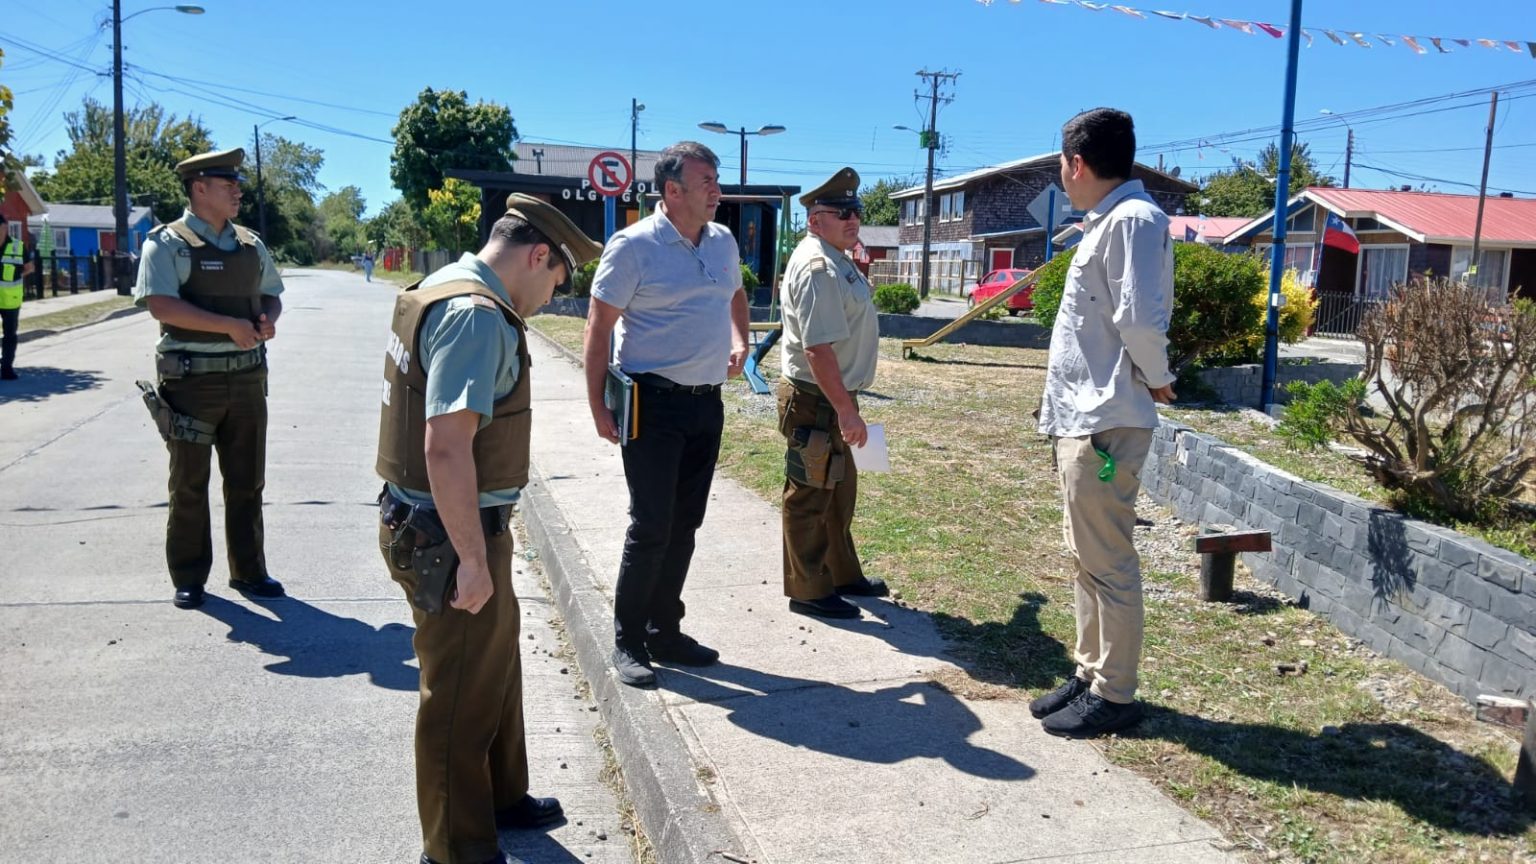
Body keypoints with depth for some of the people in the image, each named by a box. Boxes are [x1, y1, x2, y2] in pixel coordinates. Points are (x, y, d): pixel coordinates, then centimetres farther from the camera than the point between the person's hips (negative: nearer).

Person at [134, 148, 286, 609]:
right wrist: (230, 325, -24)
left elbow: (271, 293, 18)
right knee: (189, 483, 7)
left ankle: (248, 570, 23)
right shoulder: (168, 243, -7)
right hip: (192, 379, -5)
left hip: (247, 376, 5)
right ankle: (188, 578, 19)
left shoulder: (250, 244, 10)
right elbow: (161, 305, -19)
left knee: (247, 480, 11)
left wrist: (268, 320, -6)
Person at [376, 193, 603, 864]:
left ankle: (501, 798, 44)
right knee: (462, 694, 6)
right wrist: (474, 558, -23)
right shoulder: (477, 316, -22)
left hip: (432, 523, 10)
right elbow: (447, 448, -30)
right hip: (450, 537, -10)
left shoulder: (445, 288, 11)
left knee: (496, 666, 25)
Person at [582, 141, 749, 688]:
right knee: (650, 527, -4)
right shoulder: (634, 246, -11)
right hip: (653, 402, -6)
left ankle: (664, 630, 27)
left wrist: (739, 341, 9)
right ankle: (628, 641, 12)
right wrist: (598, 408, -11)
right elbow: (598, 329, -9)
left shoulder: (723, 241, 8)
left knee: (684, 525, 13)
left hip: (707, 402, 7)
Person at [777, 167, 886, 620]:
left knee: (839, 492, 21)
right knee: (810, 497, 1)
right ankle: (808, 591, 13)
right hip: (814, 400, -11)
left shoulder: (838, 261, 13)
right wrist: (845, 409, -27)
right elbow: (817, 347, -28)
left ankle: (843, 574, 36)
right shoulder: (817, 268, -21)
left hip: (832, 397, 11)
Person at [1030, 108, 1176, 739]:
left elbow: (1140, 317, -23)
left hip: (1105, 425, -11)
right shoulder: (1107, 222, 17)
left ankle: (1114, 695, 10)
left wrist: (1156, 378, -8)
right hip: (1080, 420, 11)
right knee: (1088, 557, 17)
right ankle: (1091, 674, 29)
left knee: (1107, 563, -2)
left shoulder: (1132, 219, -15)